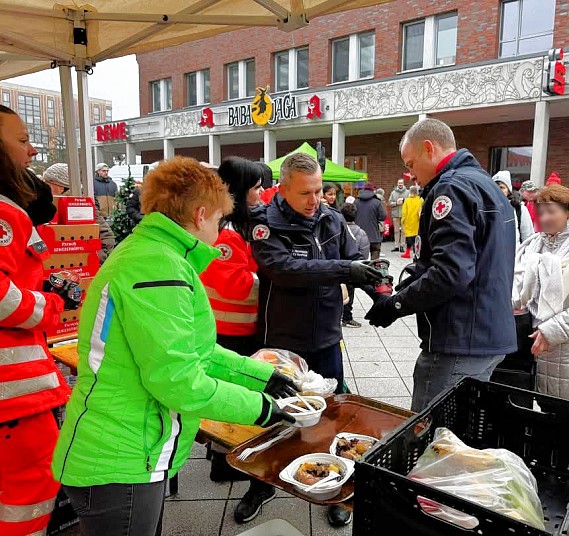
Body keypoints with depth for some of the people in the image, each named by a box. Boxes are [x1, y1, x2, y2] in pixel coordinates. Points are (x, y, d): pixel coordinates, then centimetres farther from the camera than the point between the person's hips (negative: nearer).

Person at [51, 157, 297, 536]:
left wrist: (261, 375, 10)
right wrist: (258, 407, -13)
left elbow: (188, 350, 12)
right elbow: (177, 379, -26)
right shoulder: (158, 266, -24)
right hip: (119, 465, -9)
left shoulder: (146, 251, 8)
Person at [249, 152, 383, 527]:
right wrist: (343, 268, -33)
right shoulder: (266, 224, -14)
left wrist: (374, 281, -15)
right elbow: (285, 268, -30)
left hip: (325, 338, 3)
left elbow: (355, 264, 6)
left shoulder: (332, 220, -1)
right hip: (281, 341, -3)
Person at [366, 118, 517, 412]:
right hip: (492, 337, 10)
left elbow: (451, 273, -26)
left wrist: (396, 304, -13)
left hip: (460, 342, -10)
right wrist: (418, 276, 10)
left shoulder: (453, 187, -15)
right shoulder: (486, 183, 17)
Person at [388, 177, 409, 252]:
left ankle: (402, 245, 3)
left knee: (403, 230, -2)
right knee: (396, 230, 6)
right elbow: (390, 203, 6)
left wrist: (403, 200, -13)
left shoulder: (407, 192, 5)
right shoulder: (393, 192, 10)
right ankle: (397, 245, 12)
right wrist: (396, 203, -10)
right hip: (395, 214, 2)